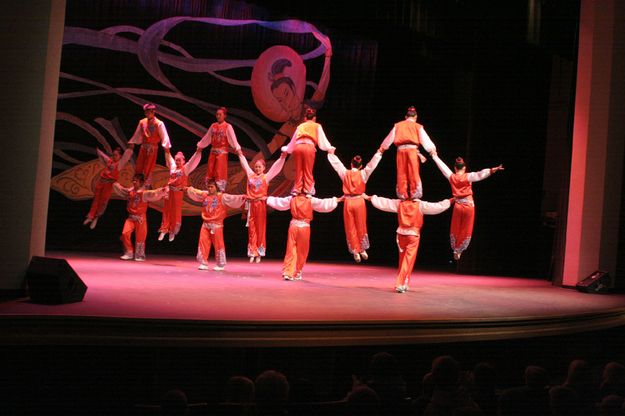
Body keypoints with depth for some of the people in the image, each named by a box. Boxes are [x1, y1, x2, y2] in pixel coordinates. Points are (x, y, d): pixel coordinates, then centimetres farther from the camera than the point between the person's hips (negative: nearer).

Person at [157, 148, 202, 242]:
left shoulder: (186, 168, 1)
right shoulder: (173, 167, 12)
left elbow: (194, 160, -2)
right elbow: (169, 158, 26)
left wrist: (198, 151, -10)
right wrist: (167, 150, 24)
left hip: (178, 192, -4)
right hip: (169, 191, 4)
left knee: (176, 212, 3)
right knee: (166, 211, 4)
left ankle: (172, 232, 13)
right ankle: (164, 230, 7)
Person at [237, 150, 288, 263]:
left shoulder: (266, 177, 3)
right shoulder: (250, 175, 13)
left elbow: (275, 167, -1)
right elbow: (245, 163, 25)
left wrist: (282, 157, -9)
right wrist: (240, 154, 32)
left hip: (261, 204, -3)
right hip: (251, 204, 3)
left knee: (260, 228, 0)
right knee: (252, 229, 3)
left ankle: (259, 253, 5)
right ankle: (253, 252, 6)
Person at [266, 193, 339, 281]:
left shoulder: (291, 199, 3)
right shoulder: (311, 200, -7)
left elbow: (278, 202, 14)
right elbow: (324, 204, -7)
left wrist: (268, 198, 29)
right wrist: (335, 200, 2)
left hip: (293, 225, 3)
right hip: (304, 227, -3)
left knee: (291, 250, 4)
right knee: (301, 252, 10)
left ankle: (287, 272, -6)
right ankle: (297, 274, 18)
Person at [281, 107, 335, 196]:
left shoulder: (300, 126, 29)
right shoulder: (317, 126, 21)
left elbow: (293, 140, 33)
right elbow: (322, 139, 10)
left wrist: (286, 149, 44)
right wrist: (329, 148, 8)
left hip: (298, 147, 3)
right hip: (309, 147, -3)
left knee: (298, 171, 8)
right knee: (308, 171, 0)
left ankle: (296, 190, 4)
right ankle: (308, 190, -5)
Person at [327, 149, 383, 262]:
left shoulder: (345, 173, 0)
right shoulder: (363, 174, -5)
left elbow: (336, 163, 11)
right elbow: (372, 163, -2)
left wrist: (331, 154, 25)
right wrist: (379, 153, 7)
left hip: (348, 202, 1)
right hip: (359, 201, -1)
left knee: (350, 228, 6)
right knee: (361, 227, 11)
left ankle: (355, 251, 6)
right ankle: (362, 250, 17)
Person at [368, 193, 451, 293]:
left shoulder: (399, 203, -1)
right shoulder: (420, 205, -9)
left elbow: (382, 202, 5)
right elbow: (437, 207, -7)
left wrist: (368, 197, 16)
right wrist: (450, 200, 3)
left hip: (401, 233, 4)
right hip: (413, 235, -4)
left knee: (402, 260, 16)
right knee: (408, 261, -2)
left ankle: (404, 284, 25)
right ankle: (400, 284, -10)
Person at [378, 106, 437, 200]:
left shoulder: (398, 125, 19)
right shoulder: (418, 126, 12)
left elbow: (389, 138, 24)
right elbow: (425, 139, 7)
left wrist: (382, 148, 34)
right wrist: (432, 150, 9)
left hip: (401, 150, 2)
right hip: (412, 149, -2)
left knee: (402, 174, 4)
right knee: (414, 173, -4)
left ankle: (402, 195, 4)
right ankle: (414, 194, -9)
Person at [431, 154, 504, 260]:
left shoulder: (451, 177, -3)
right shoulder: (468, 176, -10)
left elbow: (442, 166, 9)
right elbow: (480, 174, -26)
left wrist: (434, 156, 21)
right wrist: (492, 170, -37)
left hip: (457, 205, 2)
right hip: (469, 206, -2)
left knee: (455, 230, 16)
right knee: (466, 231, 9)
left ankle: (455, 250, 21)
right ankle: (458, 250, 12)